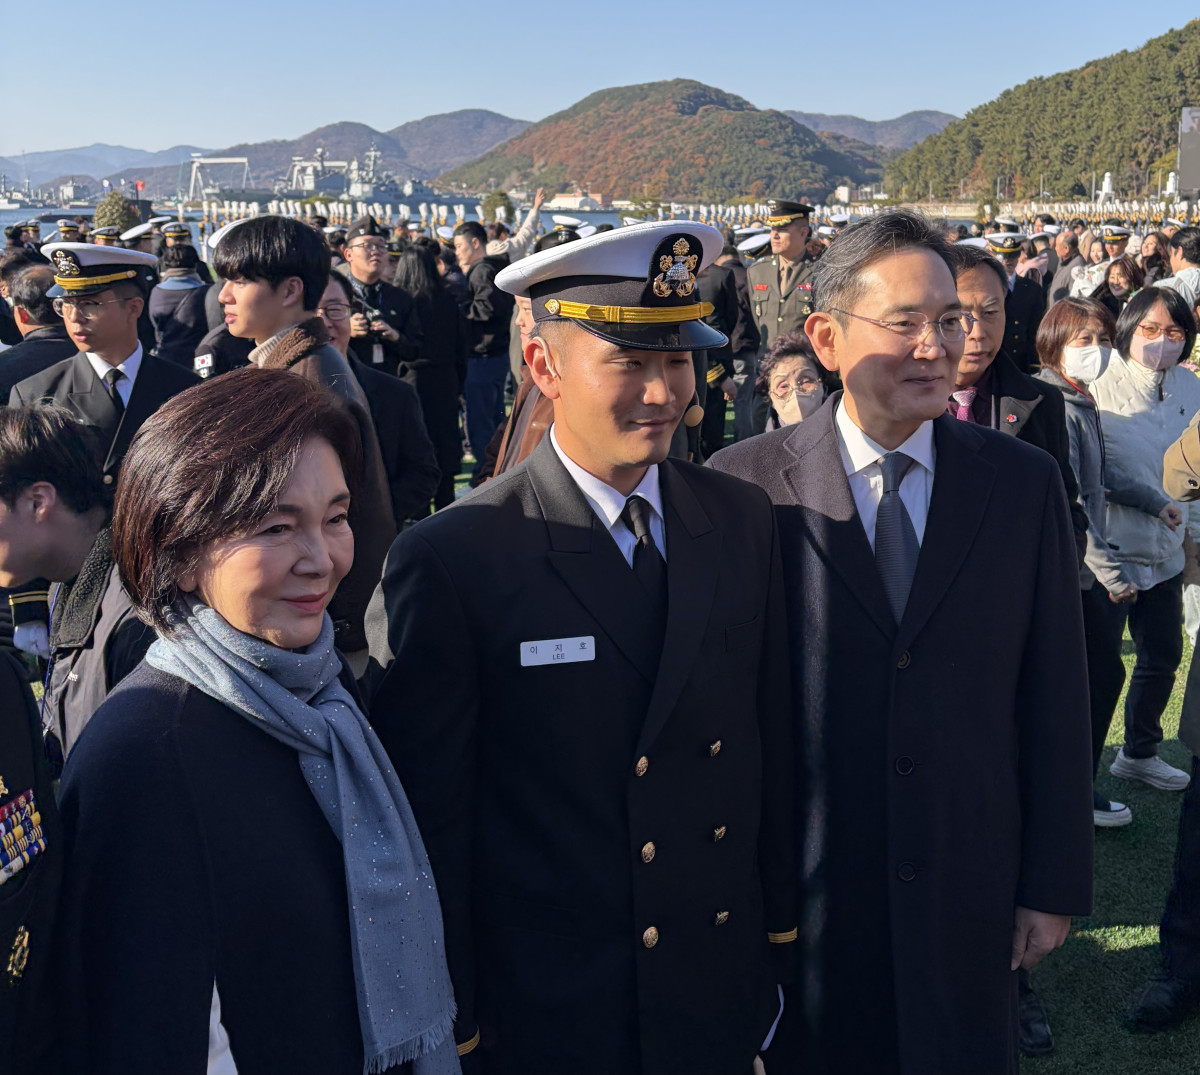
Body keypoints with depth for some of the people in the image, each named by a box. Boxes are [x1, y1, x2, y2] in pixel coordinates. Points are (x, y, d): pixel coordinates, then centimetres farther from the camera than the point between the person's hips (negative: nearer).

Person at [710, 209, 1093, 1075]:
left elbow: (1054, 697, 1)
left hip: (970, 886, 2)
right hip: (800, 887, -2)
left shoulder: (1026, 483, -1)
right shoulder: (745, 484, -9)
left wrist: (1054, 884, 3)